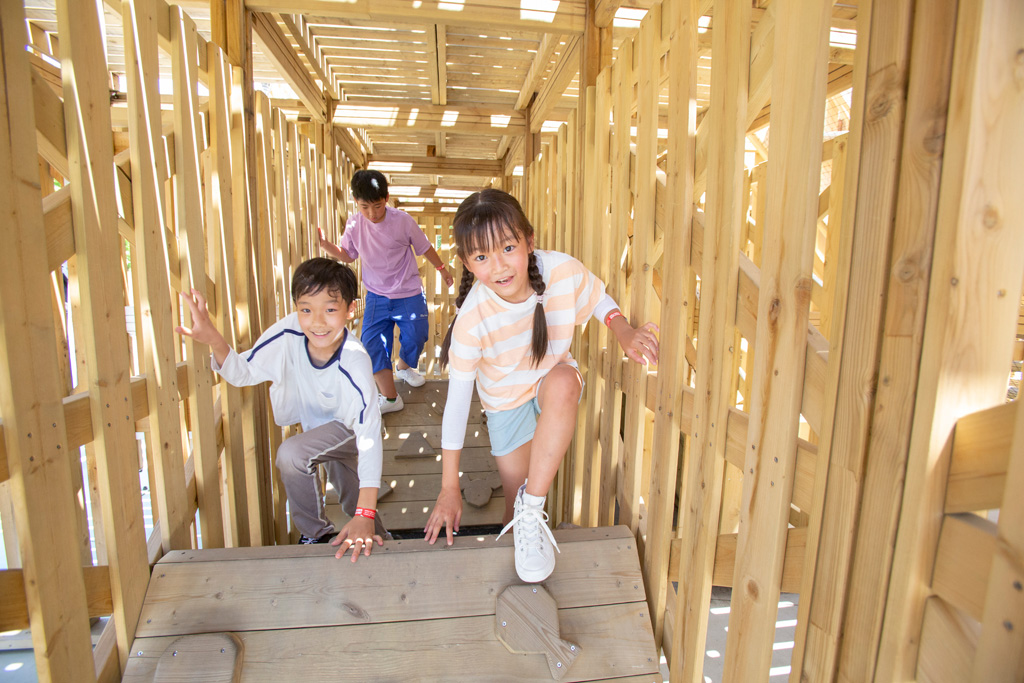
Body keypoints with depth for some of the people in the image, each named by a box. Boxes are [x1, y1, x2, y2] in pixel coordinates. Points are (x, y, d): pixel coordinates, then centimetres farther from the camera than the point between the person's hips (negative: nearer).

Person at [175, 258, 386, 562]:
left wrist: (365, 514, -47)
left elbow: (369, 436, -42)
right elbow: (243, 373, -14)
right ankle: (376, 537, 52)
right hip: (318, 423, 6)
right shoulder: (289, 332, -27)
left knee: (291, 454, -28)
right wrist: (214, 340, -36)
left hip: (350, 427, -5)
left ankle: (318, 533, -5)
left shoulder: (354, 363, -39)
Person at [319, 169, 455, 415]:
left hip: (409, 294, -1)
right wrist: (325, 245, -12)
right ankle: (390, 397, 1)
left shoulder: (402, 220, -13)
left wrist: (442, 269, 10)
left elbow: (424, 247, 0)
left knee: (415, 337, 3)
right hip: (377, 296, 2)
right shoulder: (354, 224, -5)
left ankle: (404, 367, 41)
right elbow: (347, 255, 7)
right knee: (372, 342, -9)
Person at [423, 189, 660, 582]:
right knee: (516, 502, 1)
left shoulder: (563, 271, -27)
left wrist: (624, 332, -27)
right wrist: (449, 488, -16)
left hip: (553, 379, 1)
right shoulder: (472, 318, -29)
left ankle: (533, 506, -23)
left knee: (563, 382, -37)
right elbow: (457, 398, -21)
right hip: (506, 401, 0)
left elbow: (599, 300, -3)